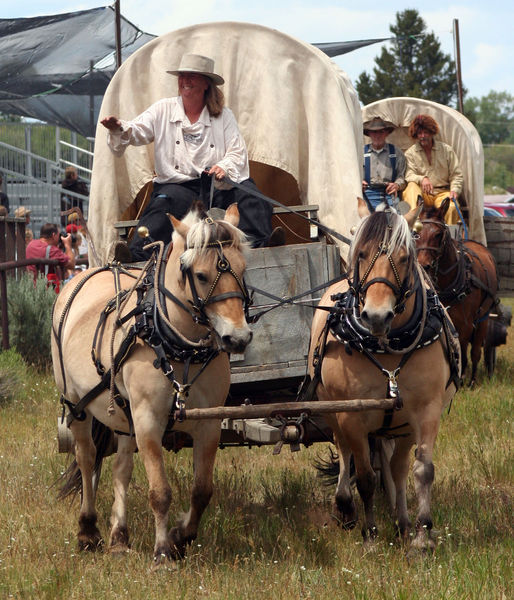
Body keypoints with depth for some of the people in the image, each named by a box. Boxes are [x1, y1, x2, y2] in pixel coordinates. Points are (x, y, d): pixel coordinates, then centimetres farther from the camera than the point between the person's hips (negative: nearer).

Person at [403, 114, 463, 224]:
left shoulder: (447, 150, 12)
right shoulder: (410, 153, 9)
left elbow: (456, 175, 12)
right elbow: (408, 175, -5)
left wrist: (454, 190, -8)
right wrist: (422, 179, -26)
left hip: (442, 192, 0)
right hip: (422, 194, 0)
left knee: (452, 207, -33)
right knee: (411, 186, -34)